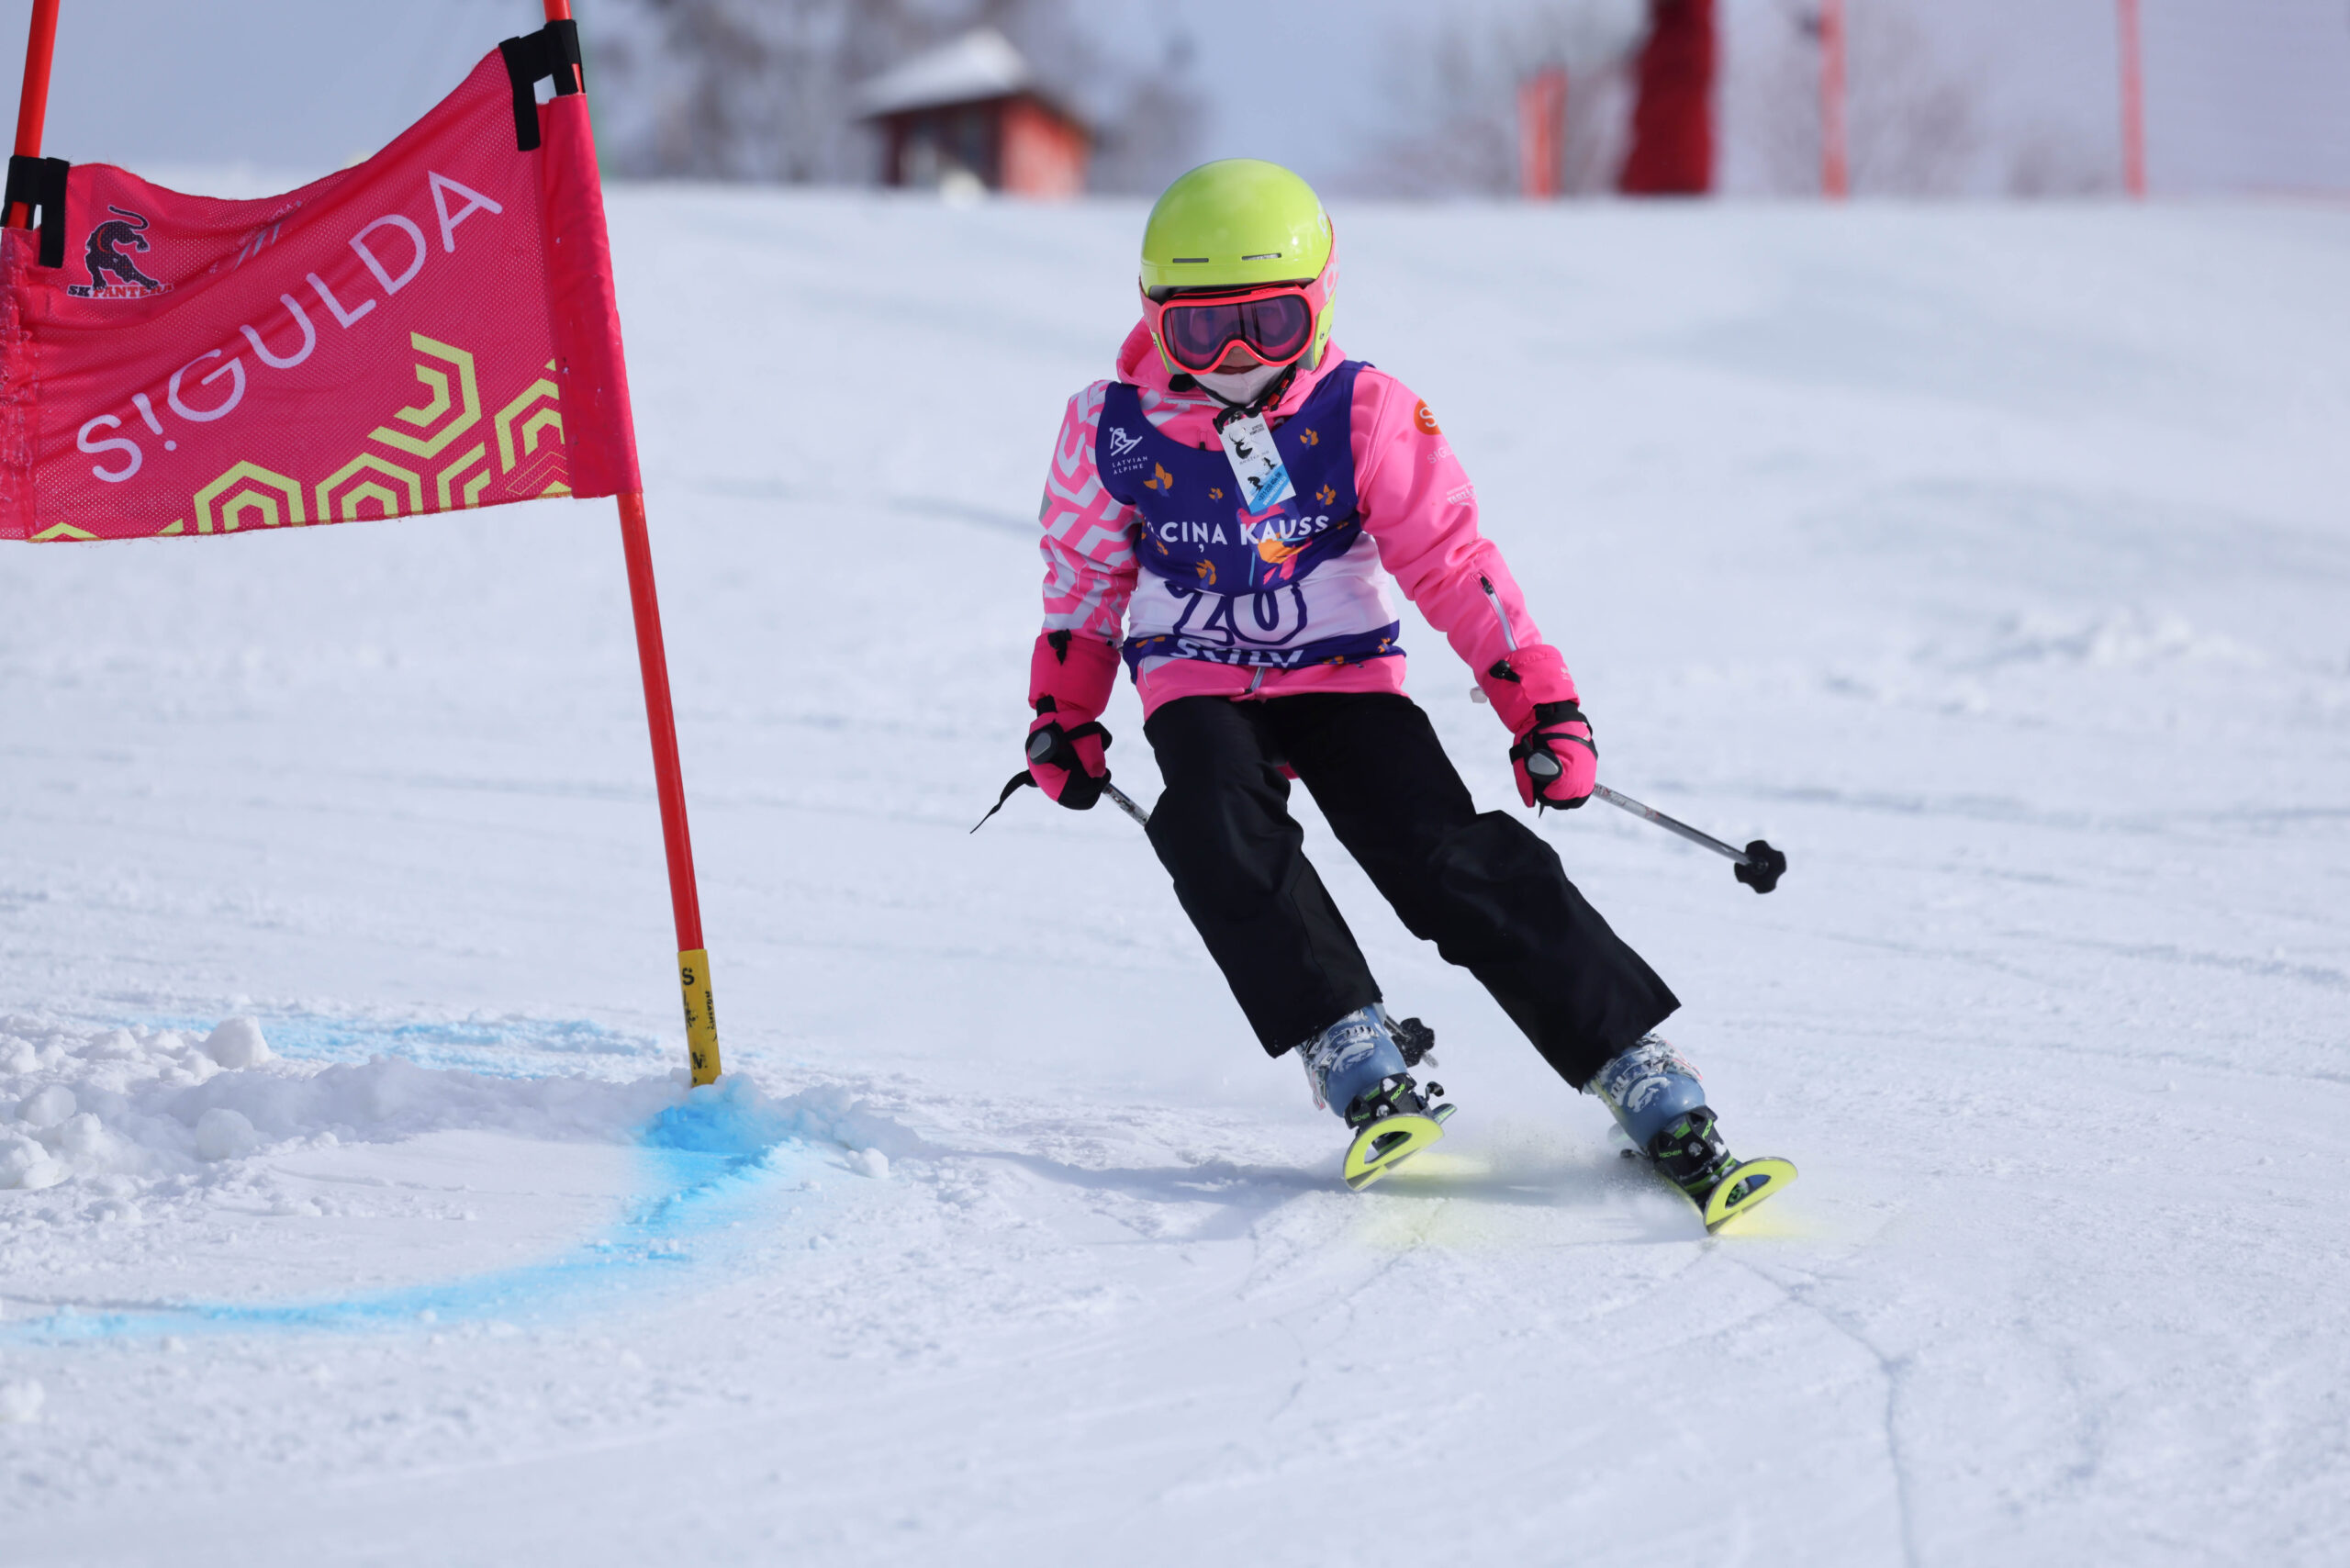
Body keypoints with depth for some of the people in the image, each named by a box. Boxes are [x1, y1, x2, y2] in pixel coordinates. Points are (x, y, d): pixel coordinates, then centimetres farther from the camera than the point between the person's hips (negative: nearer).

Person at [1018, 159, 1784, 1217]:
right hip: (1199, 688, 1)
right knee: (1222, 835, -33)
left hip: (1346, 676, -1)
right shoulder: (1116, 431, -5)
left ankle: (1641, 1075, -18)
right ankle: (1355, 1059, -33)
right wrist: (1063, 715, 12)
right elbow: (1085, 574, 12)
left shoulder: (1366, 418, -9)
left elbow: (1454, 564, -10)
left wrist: (1541, 706, -17)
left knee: (1458, 866, -20)